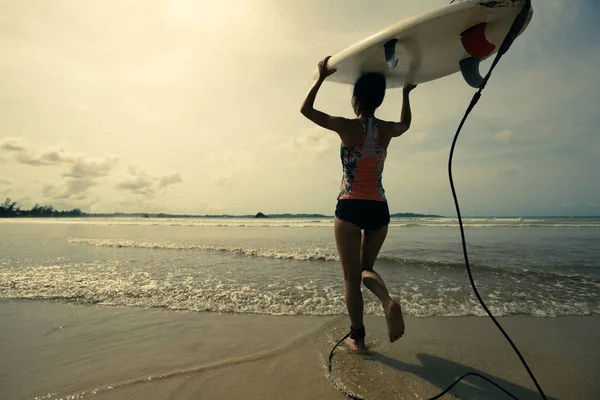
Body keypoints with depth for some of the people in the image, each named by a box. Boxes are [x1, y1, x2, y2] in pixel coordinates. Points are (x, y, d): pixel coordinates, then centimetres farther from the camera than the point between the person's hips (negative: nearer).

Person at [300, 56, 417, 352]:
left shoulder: (347, 127, -6)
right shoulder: (386, 130, 6)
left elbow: (306, 109, 7)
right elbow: (406, 124, 33)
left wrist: (321, 78, 15)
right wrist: (406, 93, 43)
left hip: (350, 208, -4)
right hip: (379, 208, 5)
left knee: (351, 276, 8)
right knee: (366, 268, 21)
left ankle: (357, 337, 14)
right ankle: (388, 301, -7)